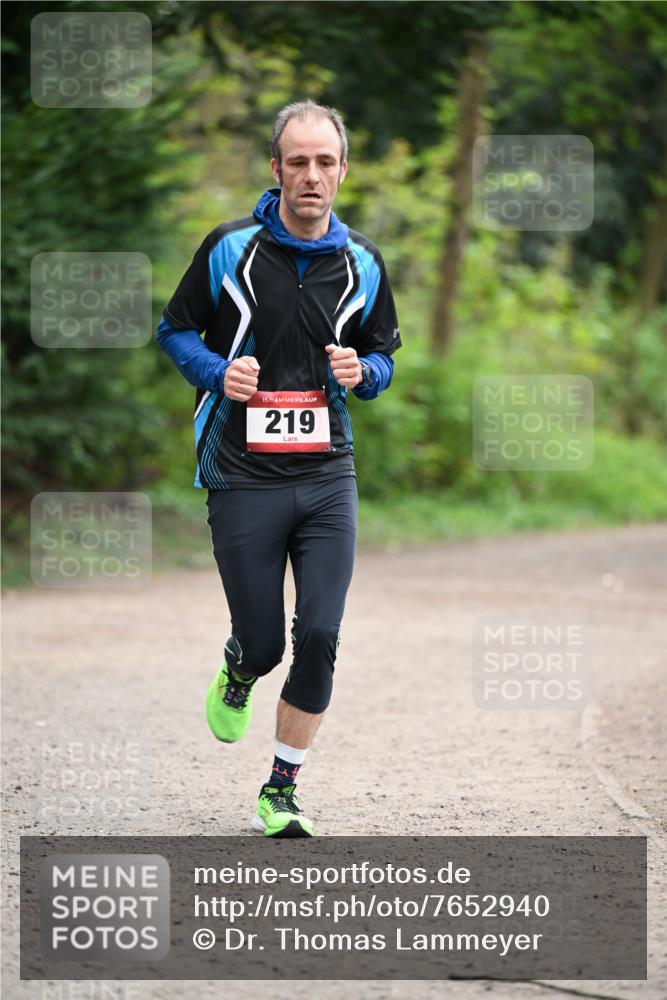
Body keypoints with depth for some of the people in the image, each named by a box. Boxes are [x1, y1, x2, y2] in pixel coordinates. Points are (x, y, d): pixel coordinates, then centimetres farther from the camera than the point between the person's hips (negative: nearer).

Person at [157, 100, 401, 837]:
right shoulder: (229, 249, -3)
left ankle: (280, 794, 6)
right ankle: (237, 671, 41)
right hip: (243, 479, -2)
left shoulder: (362, 263, 5)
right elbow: (175, 331, 7)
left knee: (319, 638, -9)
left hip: (328, 477, 2)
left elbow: (384, 355, 17)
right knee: (263, 645, 2)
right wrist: (218, 372, -12)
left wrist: (362, 372, -6)